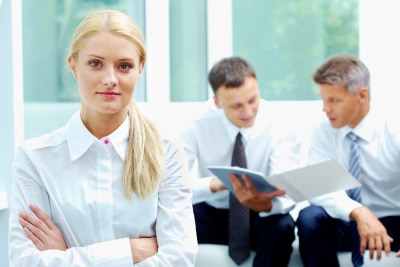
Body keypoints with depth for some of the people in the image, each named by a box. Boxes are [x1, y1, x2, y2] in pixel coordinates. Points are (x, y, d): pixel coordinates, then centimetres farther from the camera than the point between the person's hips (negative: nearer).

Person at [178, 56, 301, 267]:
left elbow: (286, 193, -25)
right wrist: (213, 184, -41)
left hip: (259, 220, 0)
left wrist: (263, 204, -49)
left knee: (281, 226, -35)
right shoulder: (197, 128, -12)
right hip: (212, 216, 0)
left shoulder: (279, 131, -14)